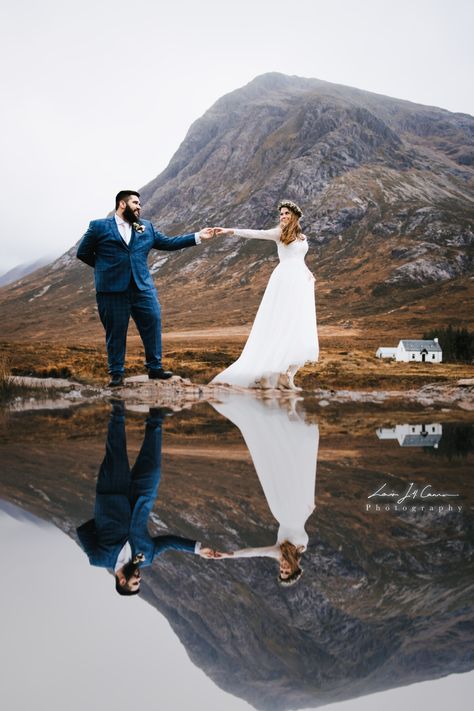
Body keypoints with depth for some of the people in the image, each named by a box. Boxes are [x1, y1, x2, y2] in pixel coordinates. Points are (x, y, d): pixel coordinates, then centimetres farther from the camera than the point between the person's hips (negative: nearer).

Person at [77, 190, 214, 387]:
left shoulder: (146, 227, 14)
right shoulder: (99, 227, 2)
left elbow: (168, 243, 14)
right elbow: (83, 253, 7)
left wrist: (197, 236, 9)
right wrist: (105, 267, 8)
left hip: (143, 286, 4)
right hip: (112, 288, -4)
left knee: (153, 323, 2)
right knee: (115, 330, 2)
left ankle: (155, 368, 15)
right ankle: (116, 373, 14)